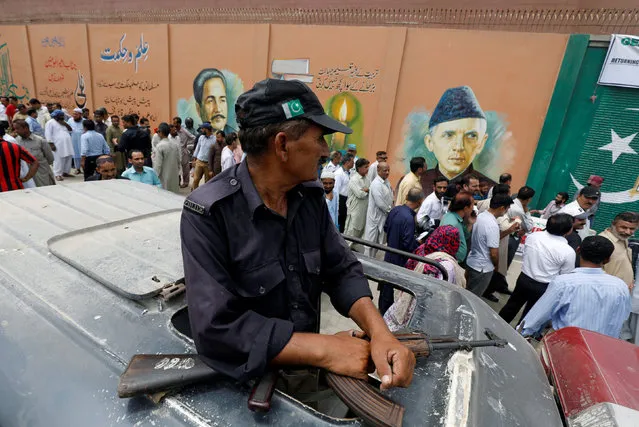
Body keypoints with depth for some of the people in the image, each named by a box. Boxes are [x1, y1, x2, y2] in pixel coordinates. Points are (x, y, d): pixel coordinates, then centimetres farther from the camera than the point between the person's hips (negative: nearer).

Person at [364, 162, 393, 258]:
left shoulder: (386, 182, 7)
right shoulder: (376, 184, -22)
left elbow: (390, 198, 15)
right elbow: (380, 203, -24)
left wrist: (391, 209, 2)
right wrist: (390, 210, -10)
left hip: (385, 216, 9)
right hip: (376, 217, -9)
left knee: (379, 241, 17)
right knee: (372, 241, 4)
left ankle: (372, 258, 30)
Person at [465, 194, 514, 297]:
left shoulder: (480, 216, -1)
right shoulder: (492, 225, -28)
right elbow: (494, 253, -22)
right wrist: (497, 265, -4)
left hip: (471, 262, 8)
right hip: (482, 268, -8)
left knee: (468, 294, 23)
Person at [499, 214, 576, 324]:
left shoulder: (532, 236, -9)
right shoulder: (568, 252, -21)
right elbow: (565, 277, -9)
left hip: (523, 279, 4)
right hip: (543, 288, -4)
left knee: (512, 306, 23)